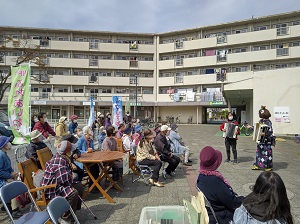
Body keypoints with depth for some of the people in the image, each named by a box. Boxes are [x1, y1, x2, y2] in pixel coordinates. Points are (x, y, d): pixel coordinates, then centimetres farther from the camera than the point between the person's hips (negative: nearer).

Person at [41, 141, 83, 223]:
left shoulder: (63, 158, 4)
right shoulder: (59, 161, -27)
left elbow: (67, 173, 18)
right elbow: (65, 178, -34)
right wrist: (72, 178, -12)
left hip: (58, 184, 10)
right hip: (51, 189, -10)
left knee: (79, 186, 10)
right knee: (73, 193, -27)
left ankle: (74, 208, 22)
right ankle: (66, 218, -8)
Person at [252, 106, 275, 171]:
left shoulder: (268, 122, -17)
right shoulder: (261, 121, 9)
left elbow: (270, 131, -25)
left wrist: (265, 134, -37)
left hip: (266, 141, -9)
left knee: (267, 153, 1)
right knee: (259, 152, 13)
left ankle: (268, 167, 14)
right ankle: (257, 165, 23)